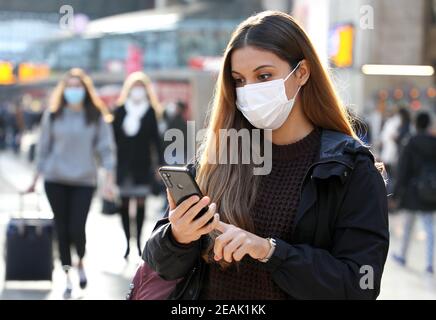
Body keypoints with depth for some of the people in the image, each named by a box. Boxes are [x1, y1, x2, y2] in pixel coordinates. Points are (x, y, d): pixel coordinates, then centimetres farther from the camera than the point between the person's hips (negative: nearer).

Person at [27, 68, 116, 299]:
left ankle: (81, 262, 23)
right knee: (62, 230, 4)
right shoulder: (53, 115, 4)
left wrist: (109, 180, -8)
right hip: (55, 180, 2)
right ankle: (67, 278, 17)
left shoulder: (97, 116, 1)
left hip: (84, 180, -1)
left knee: (77, 229, -9)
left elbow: (105, 148, 0)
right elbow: (44, 147, 9)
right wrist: (35, 179, 9)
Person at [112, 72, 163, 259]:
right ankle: (127, 242, 6)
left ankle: (138, 240, 9)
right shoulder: (120, 110, 5)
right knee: (124, 203, 0)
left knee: (141, 202, 0)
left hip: (142, 163, -1)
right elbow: (114, 136, 5)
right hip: (123, 163, 1)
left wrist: (159, 162, -1)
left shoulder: (150, 111, 4)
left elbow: (155, 138, 4)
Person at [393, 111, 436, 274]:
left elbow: (403, 169, -11)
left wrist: (398, 193, -6)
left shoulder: (411, 144, -11)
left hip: (413, 188, -2)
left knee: (409, 223, 13)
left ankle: (402, 255, 28)